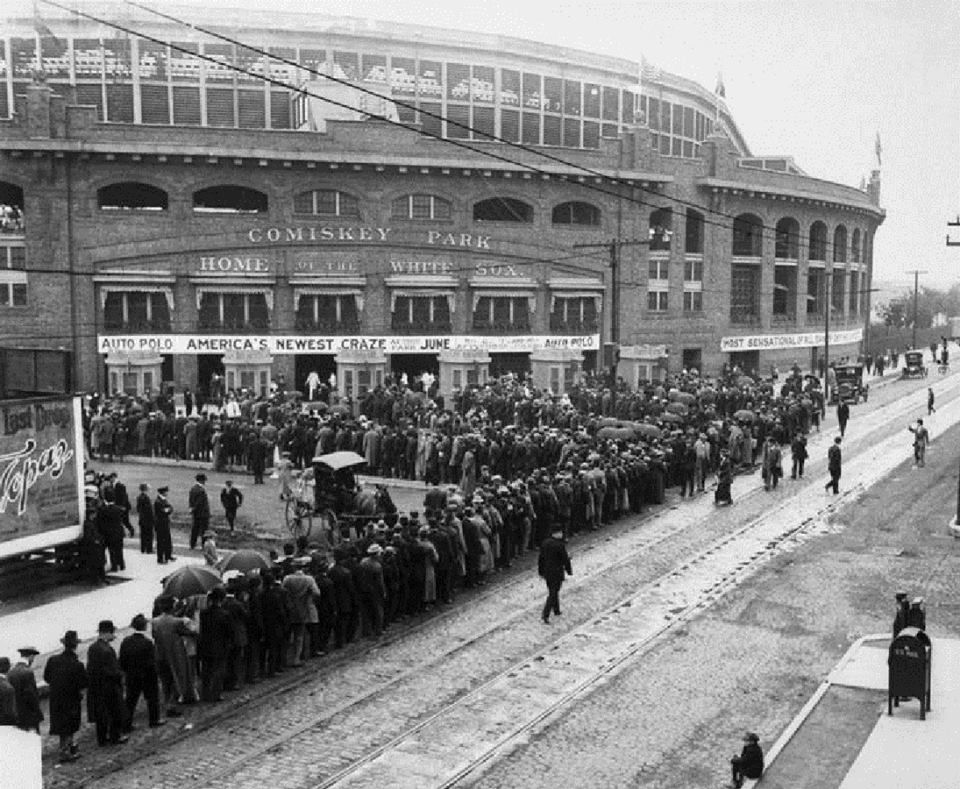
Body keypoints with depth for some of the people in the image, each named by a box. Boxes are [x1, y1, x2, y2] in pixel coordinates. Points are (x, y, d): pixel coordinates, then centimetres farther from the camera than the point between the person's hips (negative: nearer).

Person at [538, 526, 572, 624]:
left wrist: (541, 572, 16)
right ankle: (545, 614, -7)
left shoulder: (544, 543, 0)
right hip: (557, 573, -6)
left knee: (553, 591, 22)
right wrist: (569, 571, 1)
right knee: (553, 594, 0)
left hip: (547, 572, 6)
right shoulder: (560, 545, -20)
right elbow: (565, 560, -14)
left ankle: (556, 610, 35)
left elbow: (541, 558, 7)